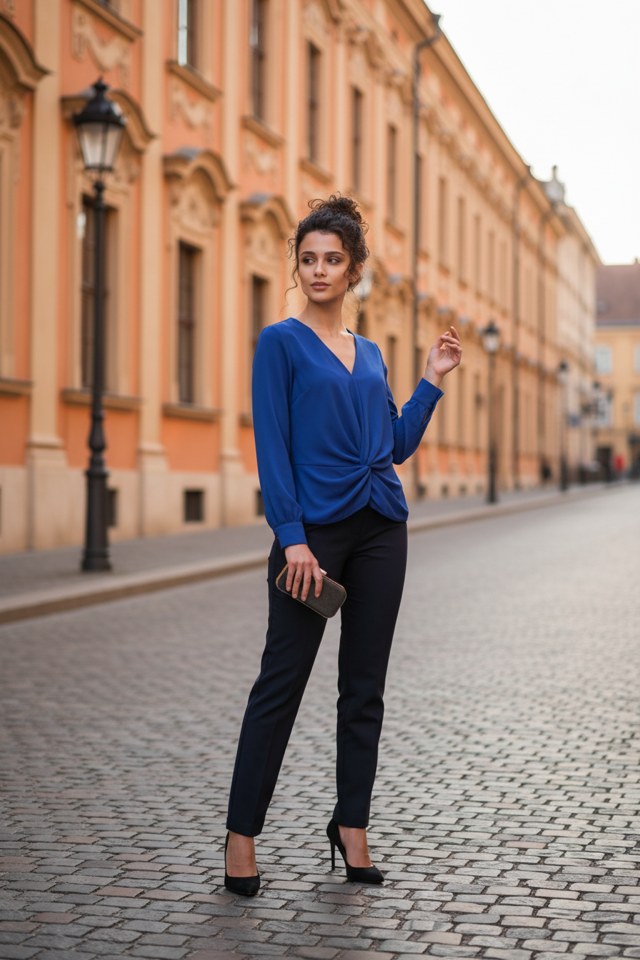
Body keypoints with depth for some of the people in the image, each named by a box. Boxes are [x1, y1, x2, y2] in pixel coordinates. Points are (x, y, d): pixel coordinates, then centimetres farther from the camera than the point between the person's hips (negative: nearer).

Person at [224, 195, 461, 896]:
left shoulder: (370, 354, 15)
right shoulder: (281, 341, -3)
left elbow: (395, 446, 16)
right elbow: (272, 448, -10)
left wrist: (431, 381, 11)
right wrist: (292, 538, -18)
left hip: (379, 529, 6)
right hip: (314, 528, -6)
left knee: (365, 685, 9)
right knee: (281, 681, -2)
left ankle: (351, 827, 20)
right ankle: (241, 834, 8)